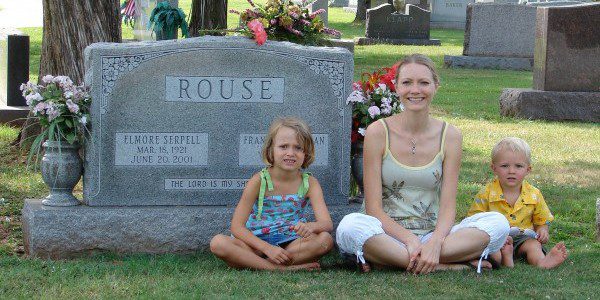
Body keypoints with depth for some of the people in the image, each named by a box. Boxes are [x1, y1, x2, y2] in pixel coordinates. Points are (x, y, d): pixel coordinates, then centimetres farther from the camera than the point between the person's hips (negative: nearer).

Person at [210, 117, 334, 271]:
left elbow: (327, 223, -13)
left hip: (291, 245, 2)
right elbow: (237, 226, -11)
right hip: (257, 244, -2)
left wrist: (309, 227, -38)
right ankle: (278, 268, -32)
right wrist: (268, 248, -24)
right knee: (218, 243, -28)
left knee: (325, 240, -27)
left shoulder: (309, 183, -2)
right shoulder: (259, 181, -7)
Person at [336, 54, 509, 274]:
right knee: (350, 226, -34)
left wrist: (435, 243, -24)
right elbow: (373, 208, -8)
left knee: (497, 223, -19)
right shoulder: (378, 132, -5)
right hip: (387, 234, -2)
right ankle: (447, 265, -27)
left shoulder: (449, 136, 1)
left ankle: (387, 261, -24)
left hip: (432, 235, 3)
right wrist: (410, 240, -23)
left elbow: (448, 206, -4)